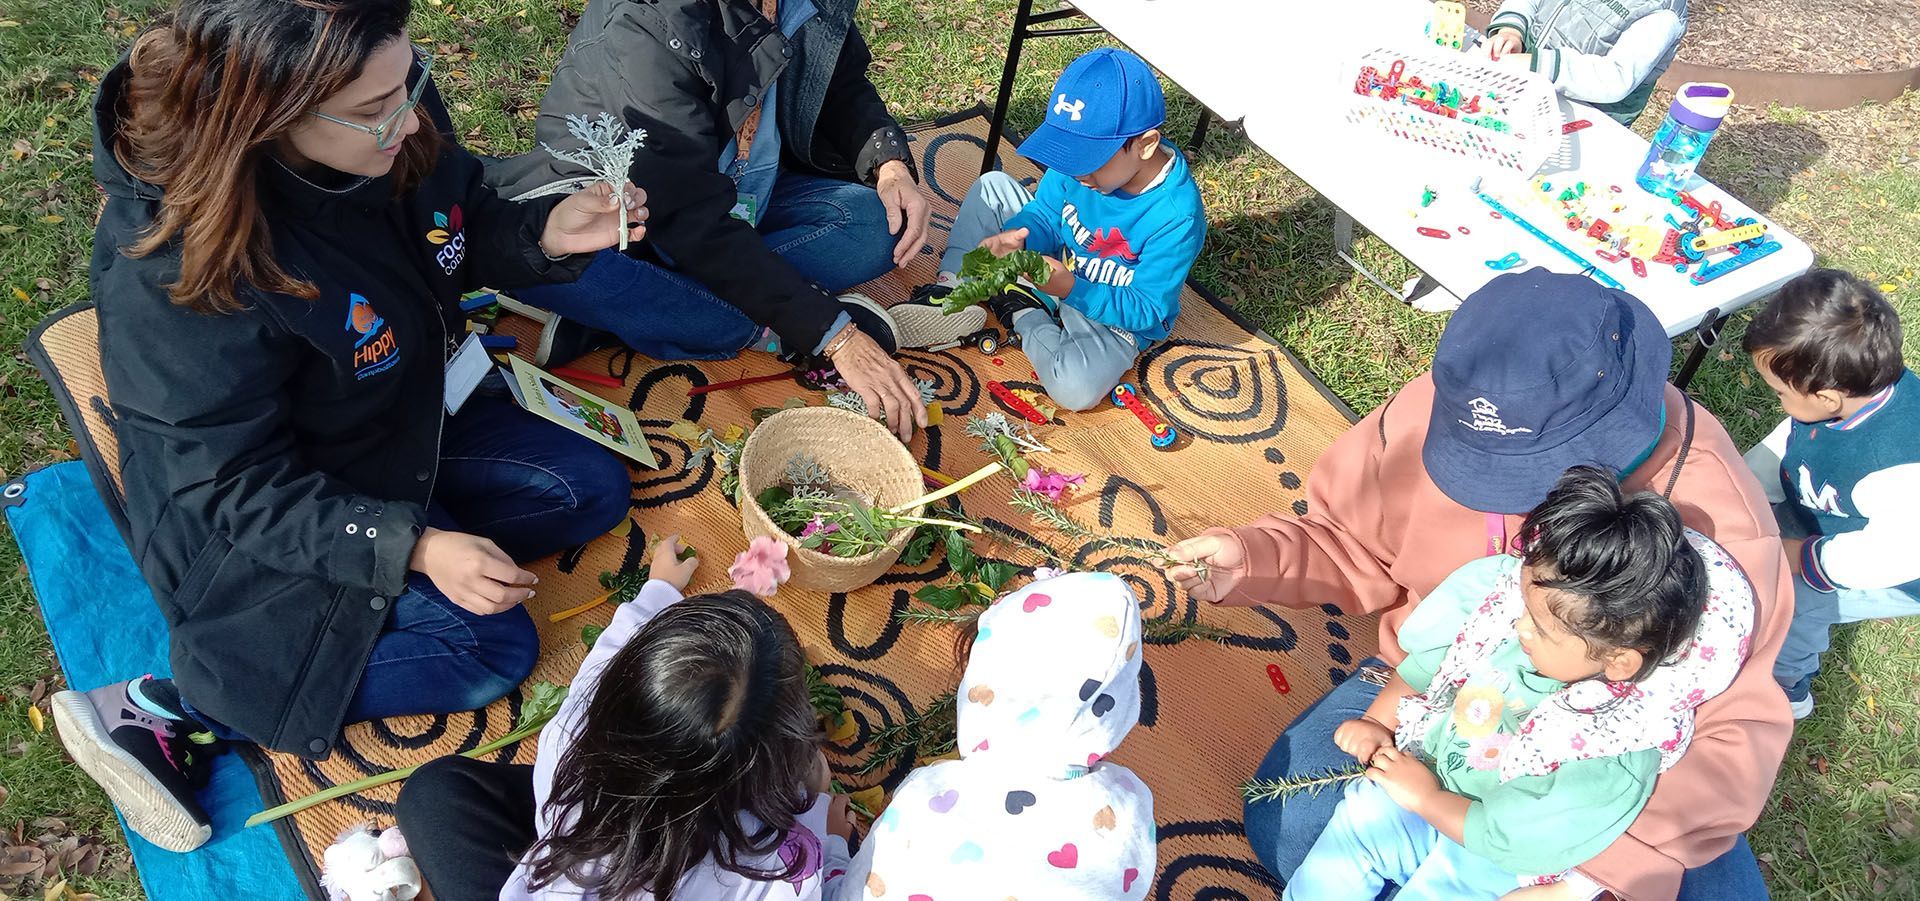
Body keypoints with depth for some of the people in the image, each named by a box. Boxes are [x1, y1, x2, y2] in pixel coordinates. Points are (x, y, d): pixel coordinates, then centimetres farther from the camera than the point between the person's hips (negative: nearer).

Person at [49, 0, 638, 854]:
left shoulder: (397, 121, -20)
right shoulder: (177, 273, -36)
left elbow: (465, 229, 1)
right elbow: (238, 486, -27)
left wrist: (545, 233, -21)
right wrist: (412, 549, -37)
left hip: (410, 415, 8)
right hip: (261, 509, -7)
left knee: (594, 491, 4)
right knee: (487, 650, -15)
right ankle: (157, 711, -5)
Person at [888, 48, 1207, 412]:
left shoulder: (1177, 215, -32)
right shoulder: (1082, 152, -16)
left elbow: (1146, 310, -26)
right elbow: (1045, 216, -4)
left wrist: (1072, 289, -38)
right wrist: (1017, 237, -28)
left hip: (1114, 317, -5)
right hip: (1057, 270, 6)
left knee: (1076, 387, -35)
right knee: (992, 187, -1)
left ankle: (1022, 313, -7)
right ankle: (952, 292, -3)